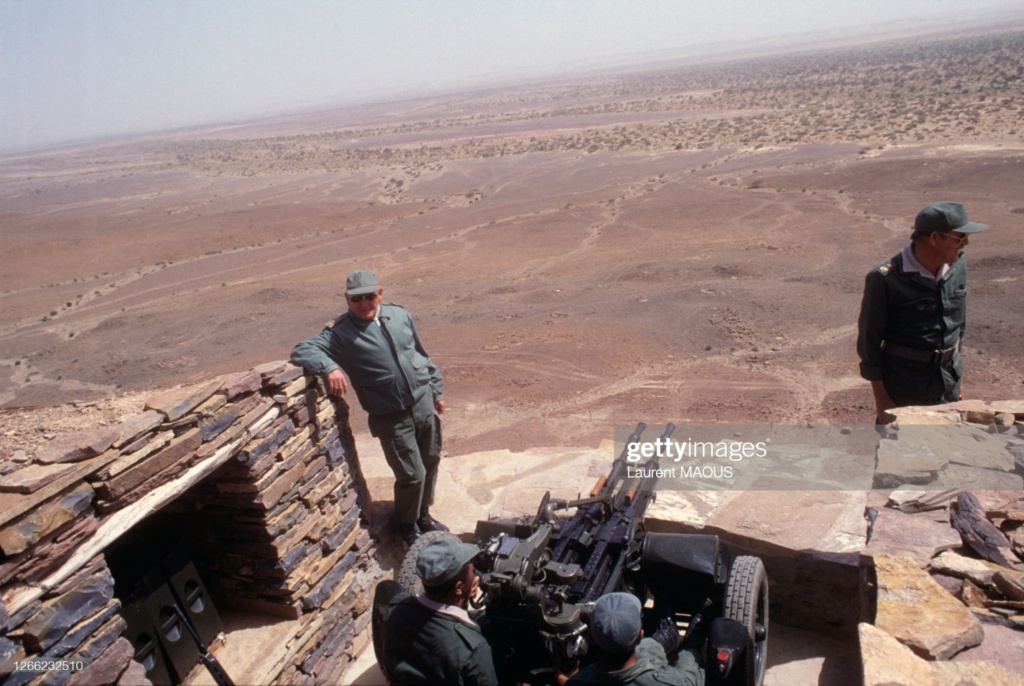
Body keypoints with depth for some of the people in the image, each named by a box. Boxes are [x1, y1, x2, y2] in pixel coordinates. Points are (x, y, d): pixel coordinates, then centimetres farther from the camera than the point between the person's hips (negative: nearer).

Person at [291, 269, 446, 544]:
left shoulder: (400, 315, 2)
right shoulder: (341, 334, -13)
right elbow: (301, 350, -21)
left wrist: (437, 389, 16)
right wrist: (329, 367, -38)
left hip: (425, 404, 5)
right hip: (392, 419, -5)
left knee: (431, 462, 18)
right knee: (411, 474, 0)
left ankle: (423, 514, 44)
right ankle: (407, 525, 30)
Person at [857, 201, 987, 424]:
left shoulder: (957, 266, 0)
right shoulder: (886, 279, -19)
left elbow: (960, 320, 13)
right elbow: (869, 340, -13)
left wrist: (956, 378, 16)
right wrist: (881, 399, -12)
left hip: (948, 385, 6)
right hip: (903, 390, -5)